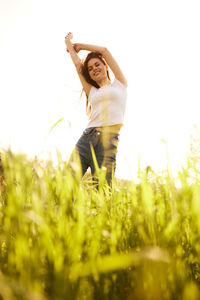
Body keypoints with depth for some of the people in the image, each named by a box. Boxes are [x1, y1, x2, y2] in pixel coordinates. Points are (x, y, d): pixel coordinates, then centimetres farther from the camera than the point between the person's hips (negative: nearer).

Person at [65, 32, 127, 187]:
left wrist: (79, 46, 28)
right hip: (87, 138, 3)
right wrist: (69, 43, 34)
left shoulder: (119, 84, 17)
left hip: (109, 141, -3)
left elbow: (104, 50, 16)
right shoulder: (92, 92, 23)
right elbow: (78, 65, 23)